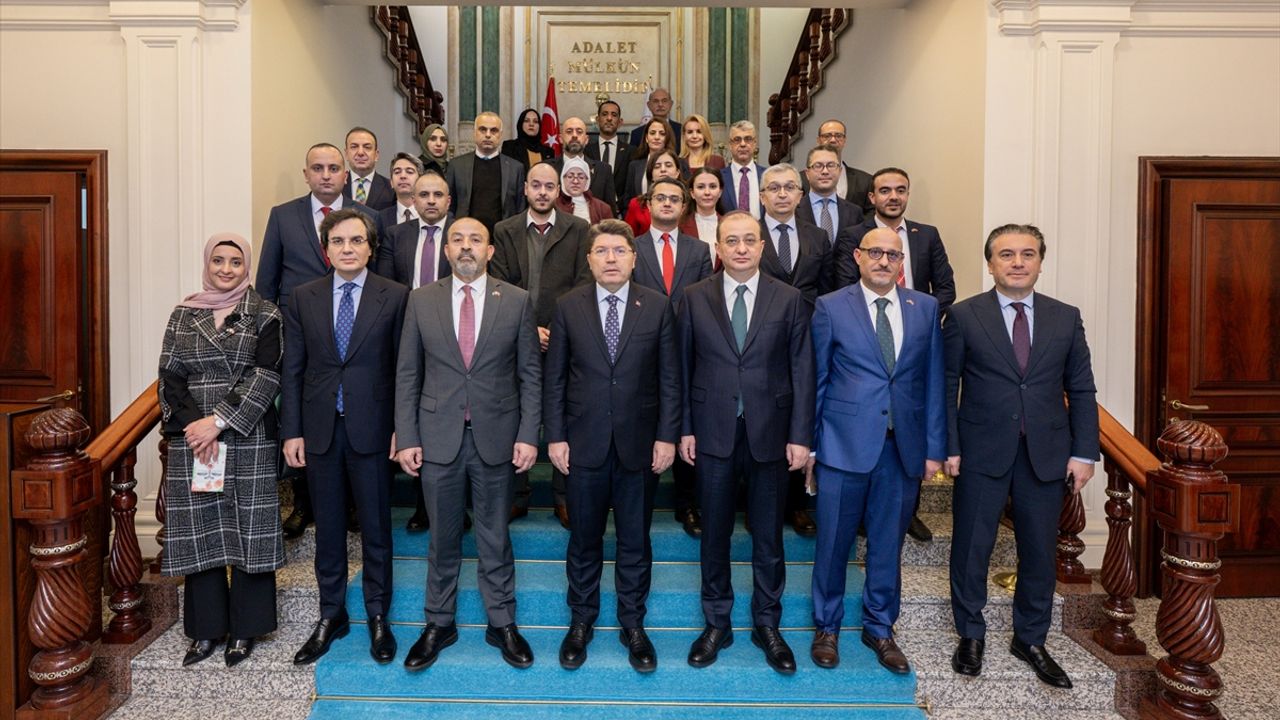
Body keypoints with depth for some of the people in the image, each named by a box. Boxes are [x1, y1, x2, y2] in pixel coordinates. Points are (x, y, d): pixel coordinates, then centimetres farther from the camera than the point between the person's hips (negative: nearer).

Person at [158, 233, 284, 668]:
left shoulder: (264, 315, 1)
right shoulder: (184, 314, 10)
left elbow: (266, 376, -8)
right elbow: (170, 375, 4)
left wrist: (219, 421, -15)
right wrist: (194, 423, -10)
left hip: (248, 438, -2)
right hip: (192, 439, 3)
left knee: (248, 529, 3)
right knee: (199, 530, 7)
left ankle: (244, 629, 16)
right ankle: (207, 628, 20)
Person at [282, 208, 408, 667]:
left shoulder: (394, 296, -2)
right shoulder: (304, 298, 6)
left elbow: (403, 367, -2)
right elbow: (292, 369, 6)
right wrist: (291, 430, 1)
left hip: (371, 428, -2)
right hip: (320, 428, 3)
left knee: (376, 526, 7)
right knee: (327, 526, 13)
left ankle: (378, 617, 23)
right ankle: (331, 615, 29)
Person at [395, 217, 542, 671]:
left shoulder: (516, 301, 0)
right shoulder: (421, 300, 2)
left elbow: (530, 374, 1)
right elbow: (407, 374, 3)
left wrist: (528, 435, -6)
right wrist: (407, 438, -2)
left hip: (495, 437, 0)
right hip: (438, 437, 1)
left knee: (495, 536, 11)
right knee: (443, 538, 12)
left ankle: (502, 624, 26)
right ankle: (439, 625, 29)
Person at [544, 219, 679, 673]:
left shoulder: (657, 307, 0)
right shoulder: (568, 307, 0)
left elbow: (669, 378, 0)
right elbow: (554, 377, 2)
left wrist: (667, 436, -4)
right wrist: (555, 436, -3)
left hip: (639, 444, 0)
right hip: (584, 443, 0)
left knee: (635, 541, 12)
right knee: (584, 539, 13)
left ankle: (633, 624, 29)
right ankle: (581, 621, 32)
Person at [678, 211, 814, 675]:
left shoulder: (788, 299, 0)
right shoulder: (695, 298, 1)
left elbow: (801, 371, -1)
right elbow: (683, 367, 3)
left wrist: (800, 436, -5)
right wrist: (684, 428, -1)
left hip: (769, 433, 0)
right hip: (713, 433, 0)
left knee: (768, 535, 10)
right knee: (714, 532, 11)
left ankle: (767, 624, 28)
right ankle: (716, 623, 28)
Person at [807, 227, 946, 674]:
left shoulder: (926, 309, 7)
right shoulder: (830, 307, 0)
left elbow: (933, 381, 7)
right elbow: (815, 380, 1)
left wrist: (934, 448, 3)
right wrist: (808, 444, 0)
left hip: (903, 448, 3)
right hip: (844, 445, -2)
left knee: (888, 544, 13)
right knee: (833, 542, 8)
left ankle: (879, 628, 32)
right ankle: (826, 627, 27)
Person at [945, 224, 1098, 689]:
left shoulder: (1066, 318, 5)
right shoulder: (964, 316, -2)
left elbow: (1081, 390, 6)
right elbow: (947, 386, -2)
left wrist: (1084, 453, 0)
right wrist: (949, 447, -8)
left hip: (1047, 455, 2)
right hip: (982, 454, -2)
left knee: (1040, 552, 11)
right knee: (971, 548, 8)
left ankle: (1030, 640, 30)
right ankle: (970, 636, 27)